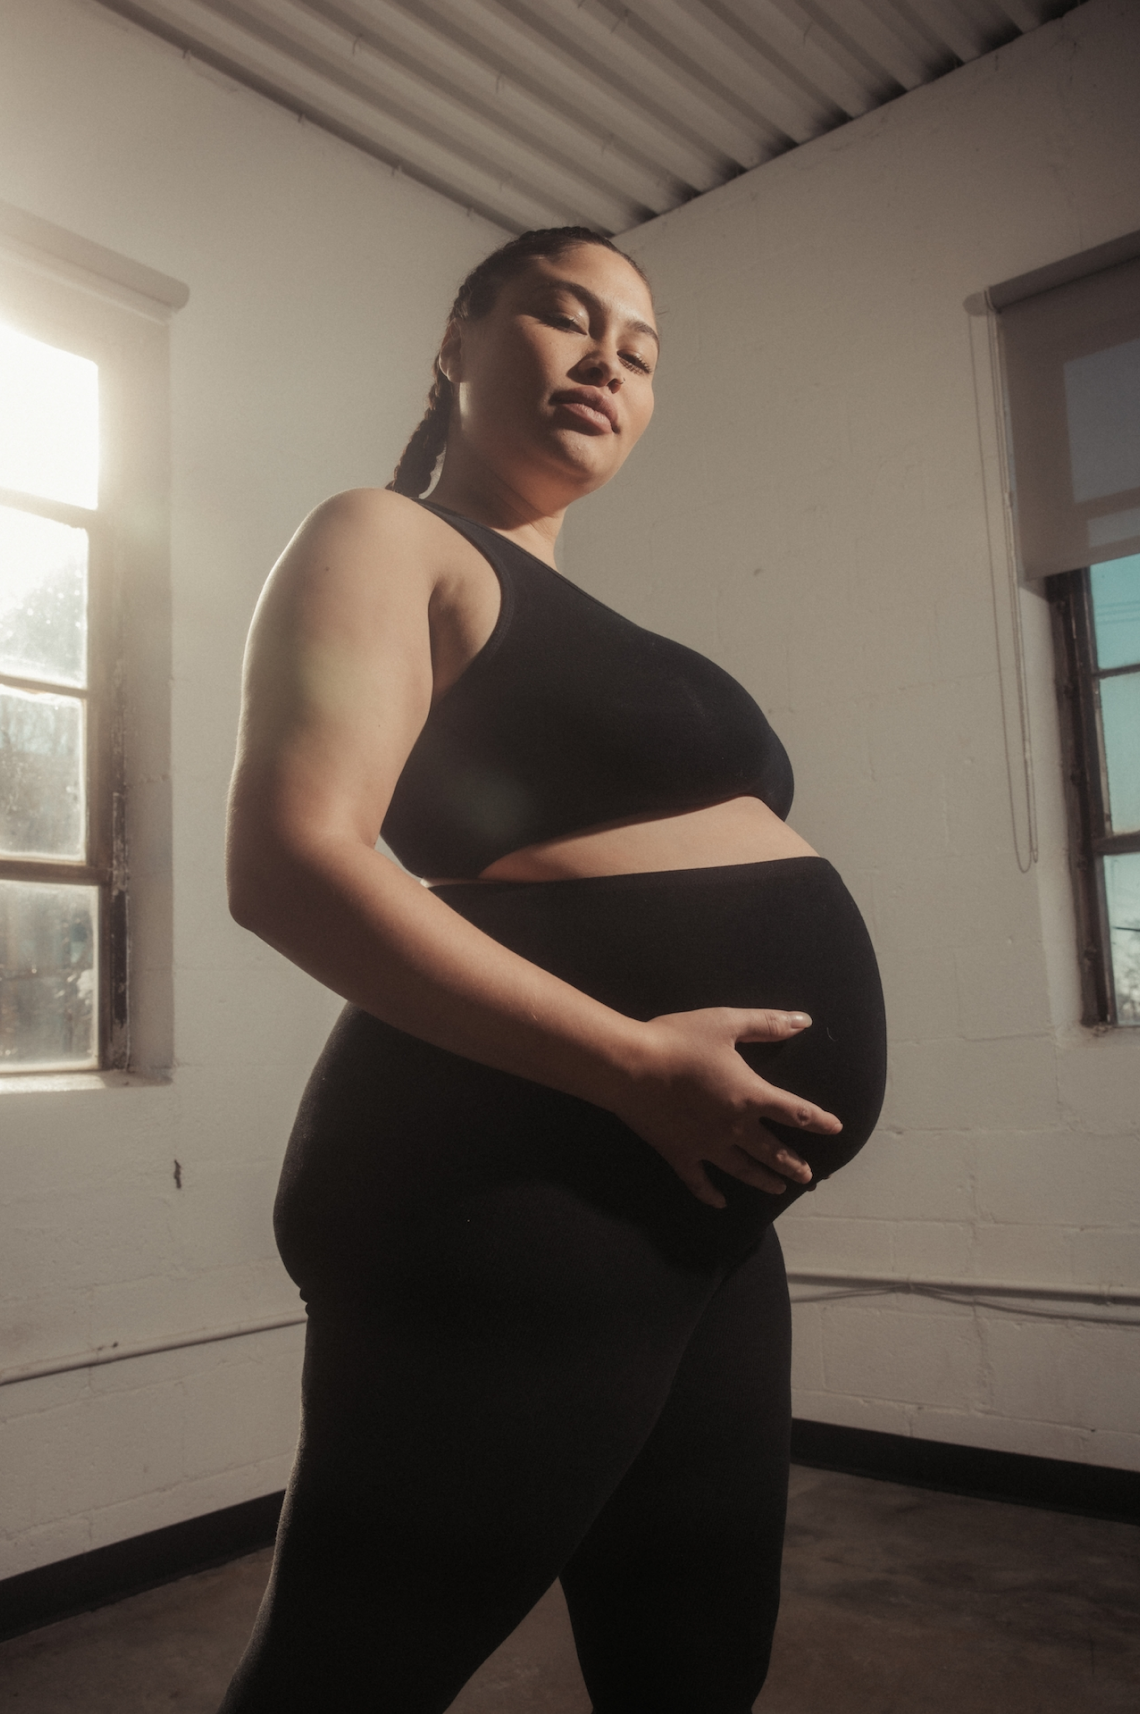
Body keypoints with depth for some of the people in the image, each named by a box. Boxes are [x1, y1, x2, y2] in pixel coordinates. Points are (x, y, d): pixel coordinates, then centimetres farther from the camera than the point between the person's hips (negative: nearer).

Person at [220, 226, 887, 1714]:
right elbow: (291, 865, -19)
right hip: (518, 1187, -9)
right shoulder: (386, 543, -3)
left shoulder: (577, 614, 22)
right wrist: (638, 1060, -22)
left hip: (702, 1211, 9)